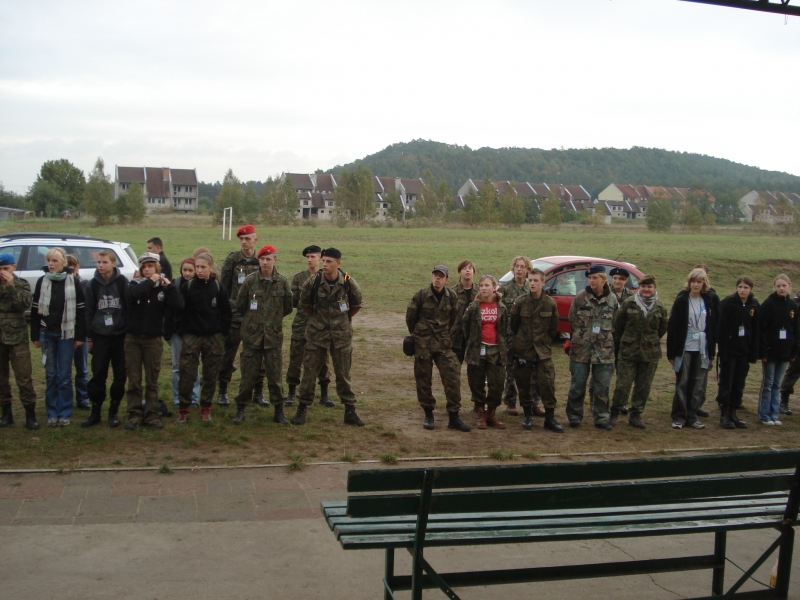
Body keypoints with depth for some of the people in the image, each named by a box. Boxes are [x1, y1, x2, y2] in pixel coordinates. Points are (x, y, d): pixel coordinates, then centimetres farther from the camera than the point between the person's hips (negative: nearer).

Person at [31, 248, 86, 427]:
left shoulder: (73, 282, -4)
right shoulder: (42, 282, 3)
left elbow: (81, 310, -2)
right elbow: (35, 309, 7)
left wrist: (80, 336, -4)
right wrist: (35, 335, 4)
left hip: (66, 333, -2)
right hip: (47, 333, 2)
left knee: (64, 375, 1)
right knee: (50, 375, 6)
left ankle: (64, 414, 9)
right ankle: (52, 413, 13)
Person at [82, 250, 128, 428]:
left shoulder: (122, 282, -3)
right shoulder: (93, 285, 3)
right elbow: (89, 312, 7)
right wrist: (89, 337, 5)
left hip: (120, 335, -1)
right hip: (100, 335, 1)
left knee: (120, 375, 4)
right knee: (98, 375, 3)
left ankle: (114, 412, 16)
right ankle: (95, 412, 14)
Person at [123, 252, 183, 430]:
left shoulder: (163, 287, 2)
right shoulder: (134, 284, 3)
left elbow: (178, 305, -14)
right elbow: (131, 294, -22)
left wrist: (169, 286, -18)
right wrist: (150, 282, -18)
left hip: (153, 339, 0)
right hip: (133, 338, 0)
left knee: (152, 381, 6)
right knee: (134, 380, 3)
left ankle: (151, 415, 13)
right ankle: (134, 415, 10)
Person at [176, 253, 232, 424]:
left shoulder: (219, 287, 0)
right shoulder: (187, 287, -2)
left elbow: (226, 312, 4)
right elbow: (180, 310, 2)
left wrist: (223, 332, -1)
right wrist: (183, 329, -3)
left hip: (214, 337, 1)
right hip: (192, 336, -1)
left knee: (211, 375, 8)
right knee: (187, 374, -2)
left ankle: (205, 408, 21)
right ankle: (183, 410, 9)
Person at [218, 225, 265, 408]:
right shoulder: (232, 259, -1)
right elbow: (223, 286, 1)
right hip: (234, 315, -1)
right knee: (228, 355, 5)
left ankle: (258, 392, 17)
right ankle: (223, 391, 17)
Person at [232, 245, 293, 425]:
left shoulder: (282, 282, -1)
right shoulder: (250, 281, -4)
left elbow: (288, 308, 8)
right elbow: (240, 306, 6)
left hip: (273, 335, 1)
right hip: (251, 334, 0)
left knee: (274, 376, 6)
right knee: (248, 376, 5)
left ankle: (279, 411, 16)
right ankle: (240, 409, 18)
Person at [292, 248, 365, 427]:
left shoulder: (348, 282, -10)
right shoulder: (314, 281, -11)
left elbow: (357, 305, 8)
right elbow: (304, 303, 6)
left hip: (342, 334, 0)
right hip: (317, 333, 0)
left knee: (343, 374, 7)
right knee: (309, 372, 3)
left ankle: (350, 411, 17)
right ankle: (302, 409, 17)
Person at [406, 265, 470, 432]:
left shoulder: (452, 297, -1)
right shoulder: (421, 295, -8)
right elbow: (410, 317, 3)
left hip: (443, 343, 2)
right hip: (423, 344, -1)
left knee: (453, 377, -7)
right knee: (423, 379, 4)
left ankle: (454, 417, 1)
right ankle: (428, 415, 20)